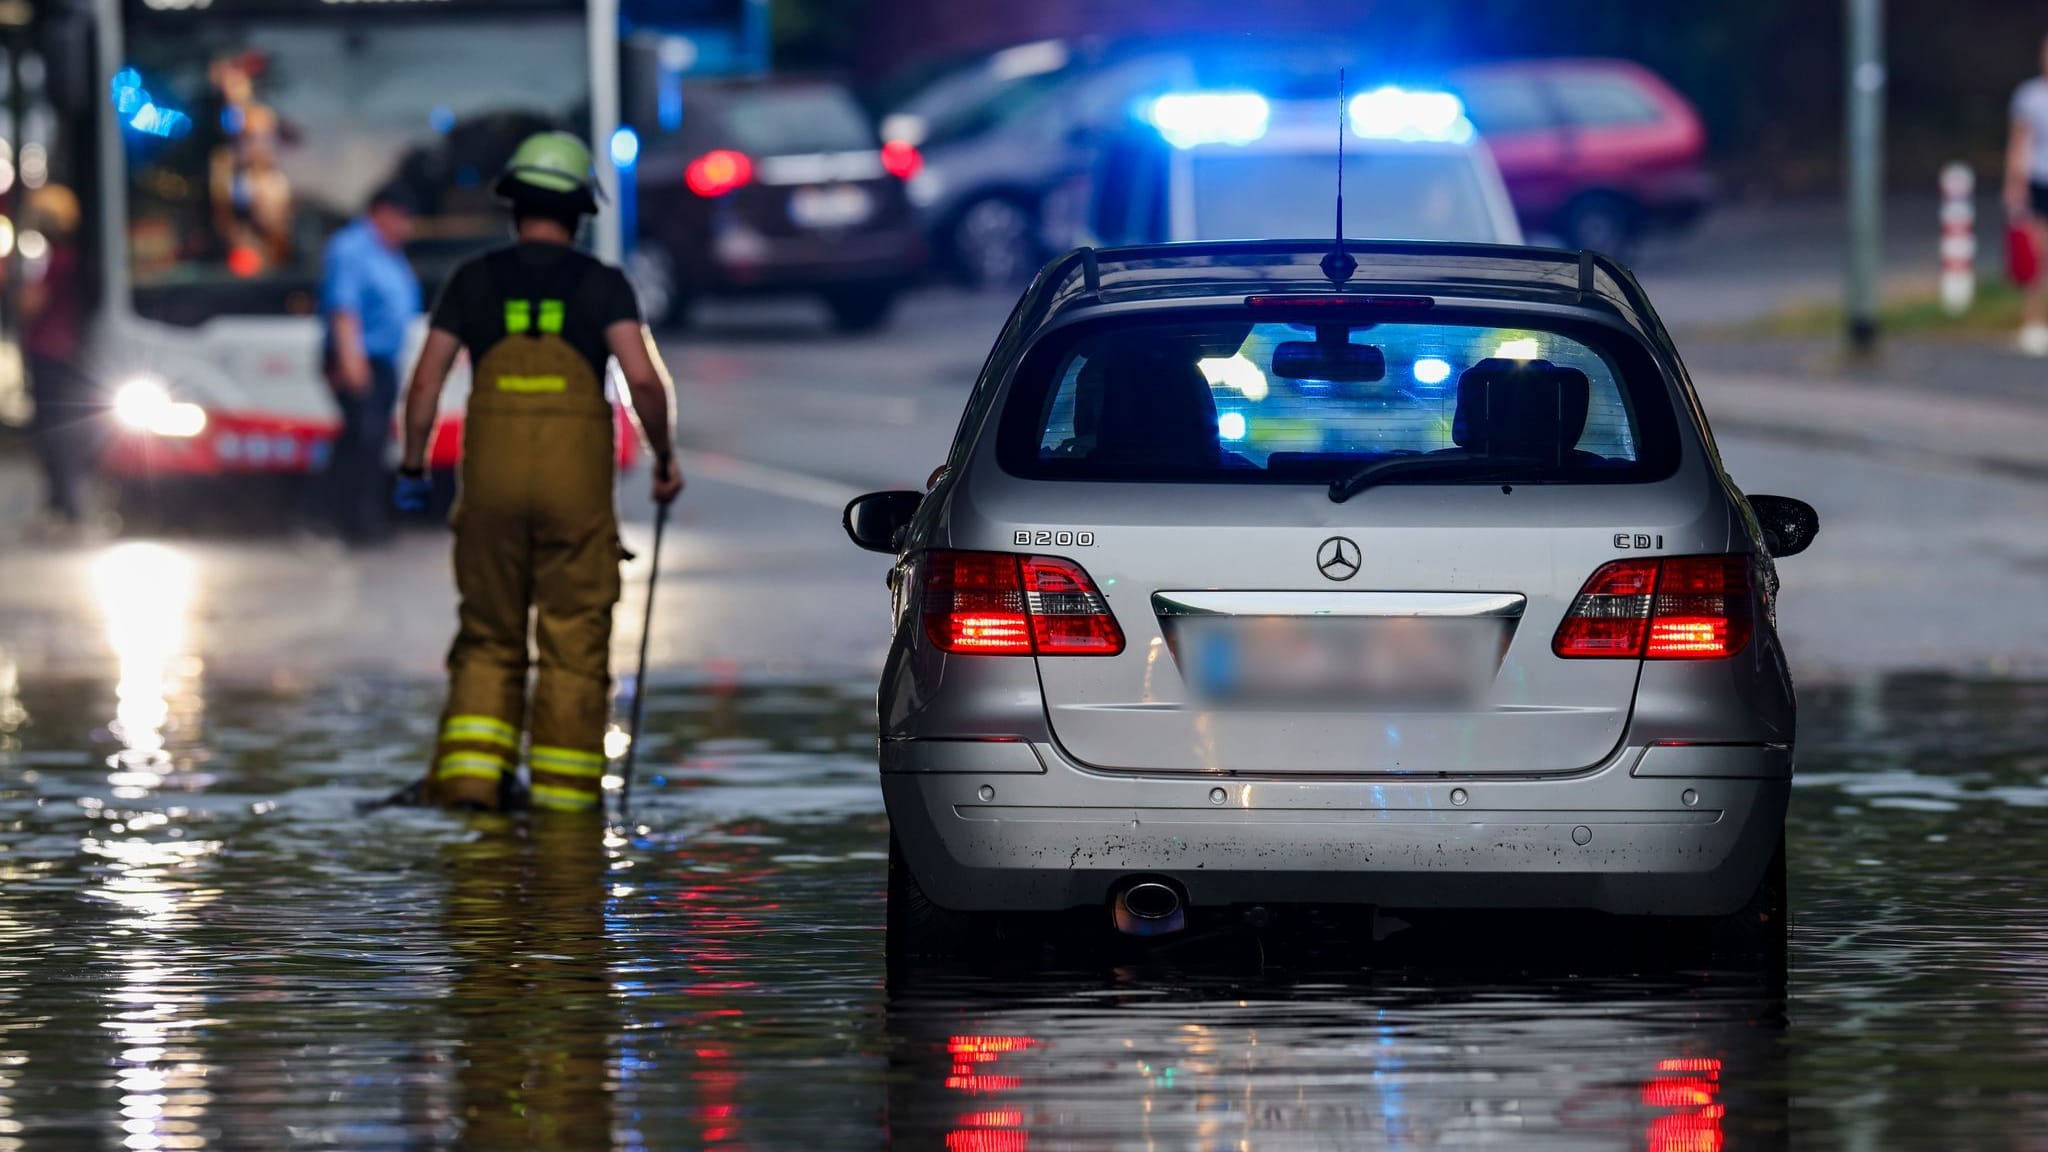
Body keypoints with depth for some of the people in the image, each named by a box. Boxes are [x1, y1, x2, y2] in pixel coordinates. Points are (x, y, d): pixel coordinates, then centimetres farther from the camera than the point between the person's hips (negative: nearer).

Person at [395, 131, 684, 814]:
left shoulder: (474, 282, 4)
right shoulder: (601, 285, -1)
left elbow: (425, 383, 2)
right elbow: (643, 379, -12)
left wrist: (413, 466, 13)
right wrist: (664, 457, 1)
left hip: (492, 482, 1)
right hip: (577, 487, -1)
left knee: (488, 638, 11)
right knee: (574, 643, 6)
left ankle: (468, 774, -2)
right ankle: (564, 791, 6)